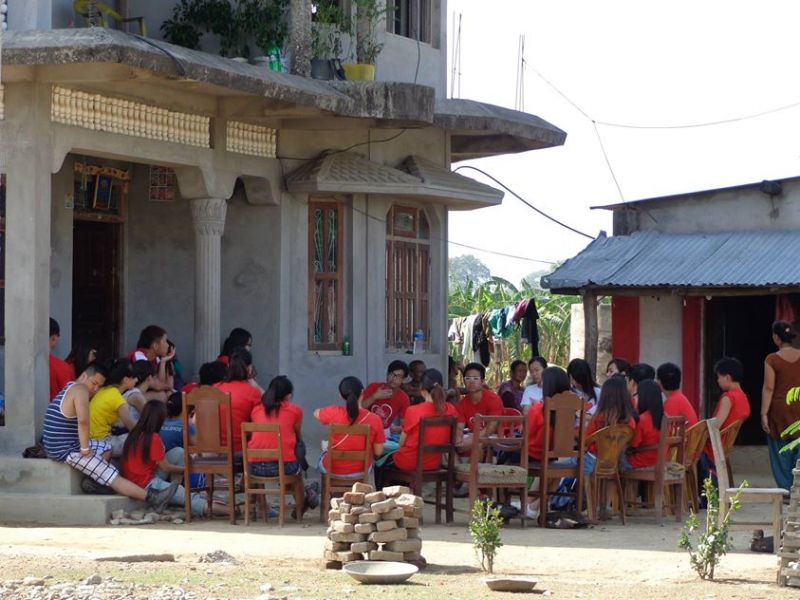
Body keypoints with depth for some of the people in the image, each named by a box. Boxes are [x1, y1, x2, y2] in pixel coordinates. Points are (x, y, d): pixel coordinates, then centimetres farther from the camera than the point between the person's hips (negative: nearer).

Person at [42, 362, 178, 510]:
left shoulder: (71, 388, 17)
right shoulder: (80, 389, -14)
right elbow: (83, 421, -27)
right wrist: (85, 450, -20)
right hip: (66, 452, -10)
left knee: (106, 447, 24)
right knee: (113, 477, -10)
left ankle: (92, 480, 4)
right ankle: (152, 498, -12)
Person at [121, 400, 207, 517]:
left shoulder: (134, 434, 10)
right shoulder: (154, 438, -15)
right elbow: (166, 468, -7)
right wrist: (185, 469, 7)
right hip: (147, 484, -8)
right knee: (183, 494, -14)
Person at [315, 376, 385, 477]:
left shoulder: (334, 413, -22)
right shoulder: (374, 419, -20)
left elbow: (316, 413, 2)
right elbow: (378, 452, -10)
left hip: (333, 470, -1)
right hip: (361, 471, 1)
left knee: (323, 456, 35)